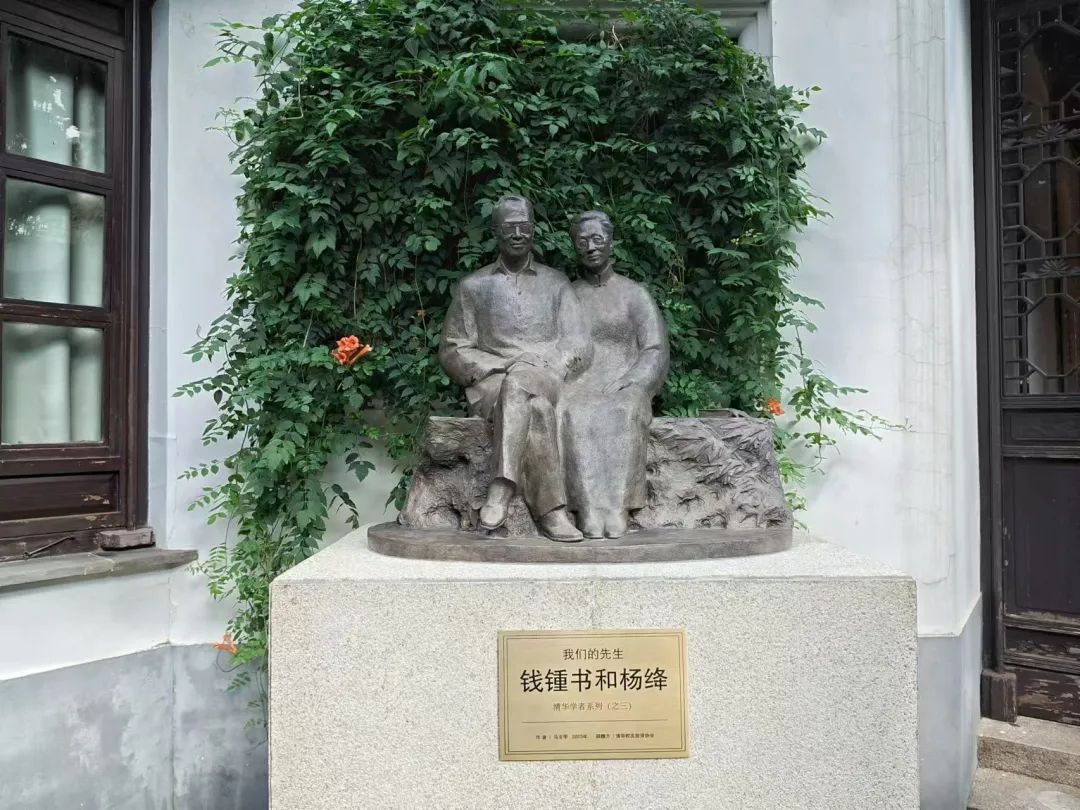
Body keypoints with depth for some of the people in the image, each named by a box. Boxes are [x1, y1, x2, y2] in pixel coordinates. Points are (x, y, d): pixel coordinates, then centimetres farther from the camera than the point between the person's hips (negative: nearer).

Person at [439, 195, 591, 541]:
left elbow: (579, 344, 9)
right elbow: (452, 350, 10)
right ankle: (551, 510, -40)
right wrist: (498, 367, -9)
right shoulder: (473, 286, 17)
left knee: (521, 384, -37)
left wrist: (539, 368, -12)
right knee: (535, 408, -36)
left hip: (547, 381, 0)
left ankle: (501, 488, -43)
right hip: (491, 384, 0)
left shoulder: (556, 283, 19)